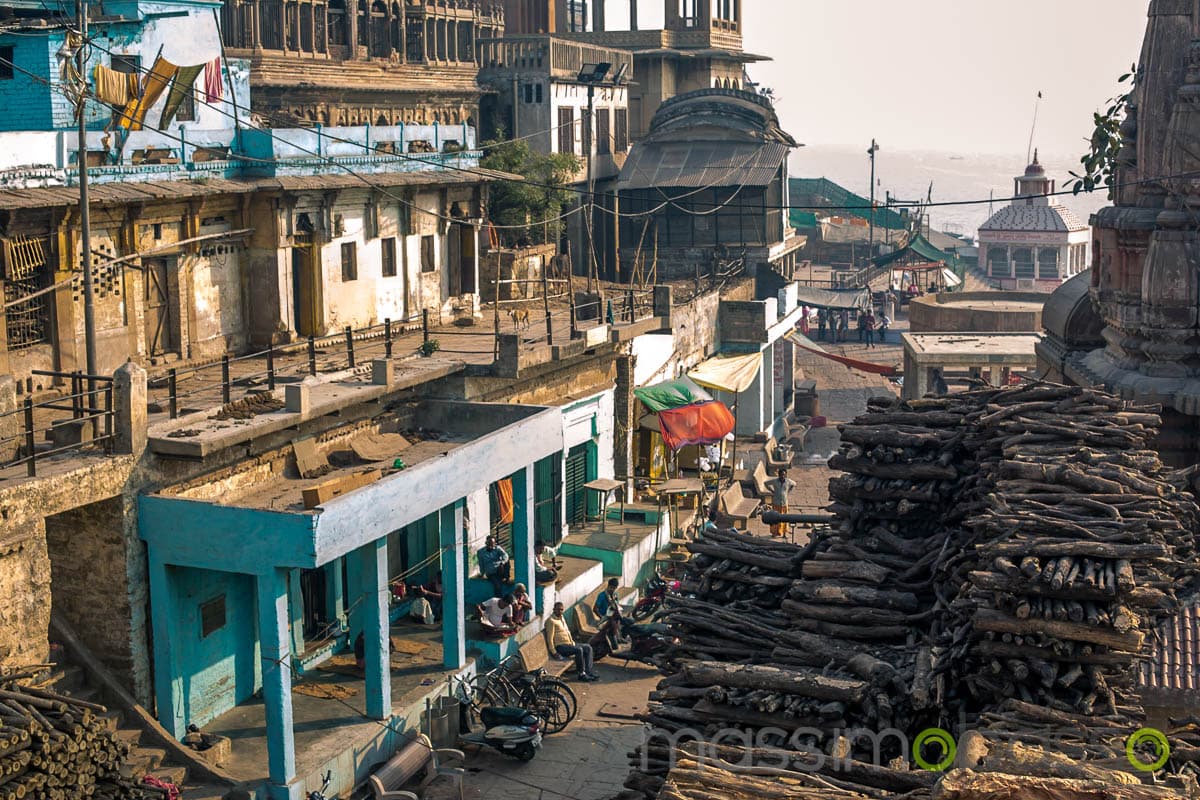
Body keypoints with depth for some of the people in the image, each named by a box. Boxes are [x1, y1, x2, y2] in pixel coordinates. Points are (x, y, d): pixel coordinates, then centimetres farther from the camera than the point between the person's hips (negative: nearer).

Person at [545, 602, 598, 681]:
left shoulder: (562, 618, 19)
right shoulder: (551, 621, -11)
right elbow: (550, 638, -16)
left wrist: (573, 643, 17)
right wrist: (554, 652, -20)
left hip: (569, 644, 10)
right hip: (560, 646, -10)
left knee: (588, 648, 0)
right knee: (579, 650, -30)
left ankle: (587, 672, -8)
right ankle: (581, 674, -22)